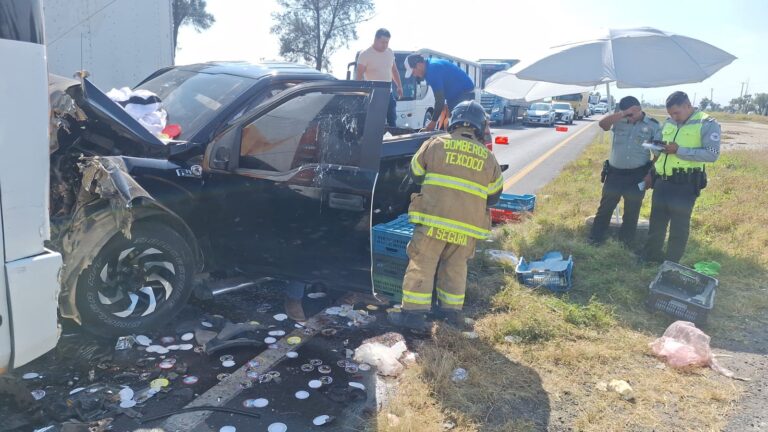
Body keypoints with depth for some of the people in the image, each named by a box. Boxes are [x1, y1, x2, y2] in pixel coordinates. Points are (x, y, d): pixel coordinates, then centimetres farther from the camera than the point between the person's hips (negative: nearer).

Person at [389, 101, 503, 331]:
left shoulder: (436, 144, 1)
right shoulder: (488, 157, 9)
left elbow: (415, 173, 14)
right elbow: (494, 195, 16)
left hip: (434, 219, -3)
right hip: (467, 226, 3)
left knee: (421, 265, 4)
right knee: (455, 268, 18)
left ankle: (414, 313, 4)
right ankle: (452, 310, 26)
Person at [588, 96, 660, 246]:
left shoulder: (653, 125, -3)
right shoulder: (619, 121, -1)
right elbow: (602, 124, -20)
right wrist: (623, 113, -28)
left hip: (637, 175, -1)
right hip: (614, 172, 1)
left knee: (632, 211, 9)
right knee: (605, 206, 8)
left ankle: (626, 242, 23)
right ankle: (595, 237, 19)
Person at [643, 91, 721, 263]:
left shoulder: (708, 124, -7)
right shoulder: (668, 123, 12)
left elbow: (712, 154, -16)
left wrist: (679, 150, -20)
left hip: (685, 184, -6)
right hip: (662, 181, 6)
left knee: (679, 225, 5)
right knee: (656, 220, 15)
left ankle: (672, 263, 17)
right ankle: (651, 255, 30)